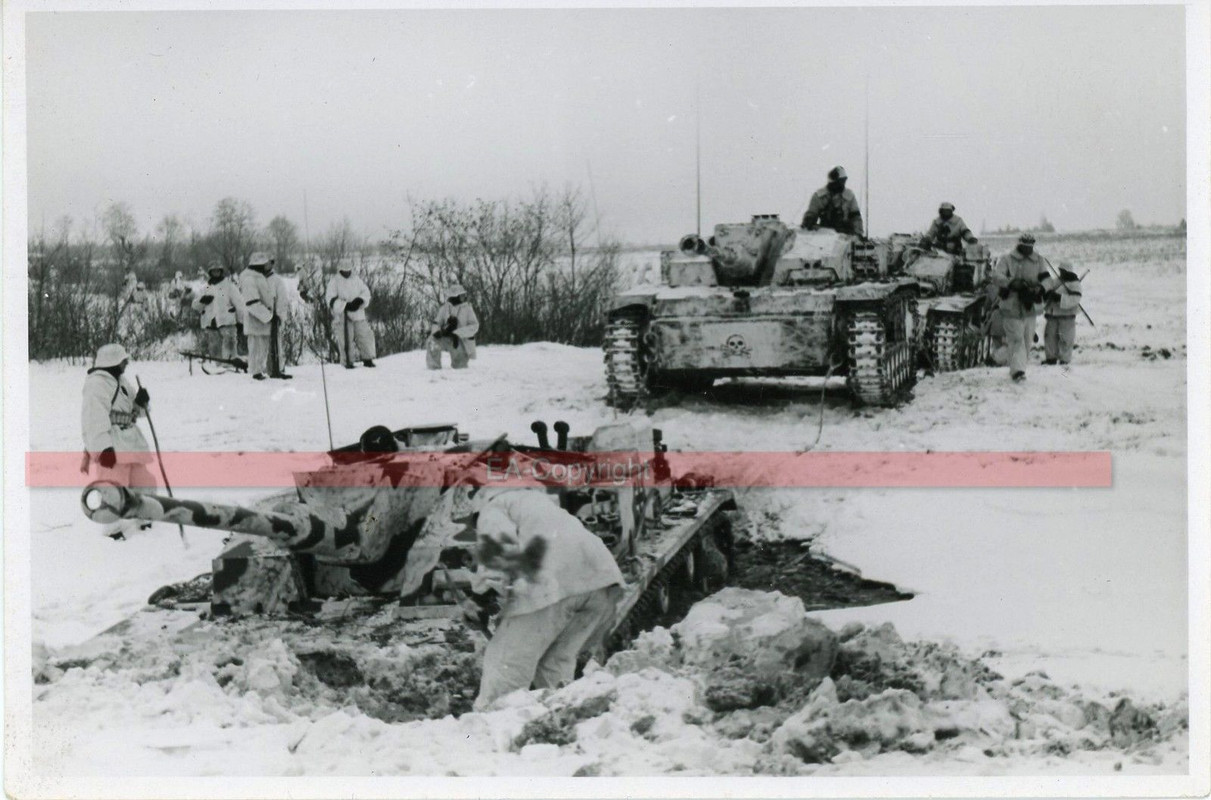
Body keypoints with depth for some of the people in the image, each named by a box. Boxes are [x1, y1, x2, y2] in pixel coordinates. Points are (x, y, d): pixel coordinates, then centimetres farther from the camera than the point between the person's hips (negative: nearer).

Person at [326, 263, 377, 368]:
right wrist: (345, 306, -21)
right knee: (345, 339, -6)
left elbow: (366, 292, 9)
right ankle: (347, 362, 3)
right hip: (342, 316, -3)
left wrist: (359, 301, -13)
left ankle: (367, 359, 10)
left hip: (358, 315, 3)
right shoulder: (334, 283, 1)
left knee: (364, 335, -1)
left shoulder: (357, 280, 13)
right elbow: (331, 300, -8)